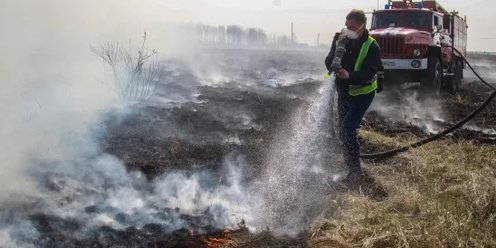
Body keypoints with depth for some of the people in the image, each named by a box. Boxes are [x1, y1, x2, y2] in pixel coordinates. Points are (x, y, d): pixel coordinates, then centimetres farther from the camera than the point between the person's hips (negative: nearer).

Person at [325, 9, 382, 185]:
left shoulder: (372, 47, -19)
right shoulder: (340, 39, -5)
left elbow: (368, 73, -27)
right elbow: (329, 64, -7)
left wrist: (349, 76, -45)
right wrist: (338, 50, -27)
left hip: (362, 94, -6)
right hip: (343, 93, 6)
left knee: (346, 131, -17)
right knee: (345, 131, 16)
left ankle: (356, 171, -6)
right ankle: (349, 164, 36)